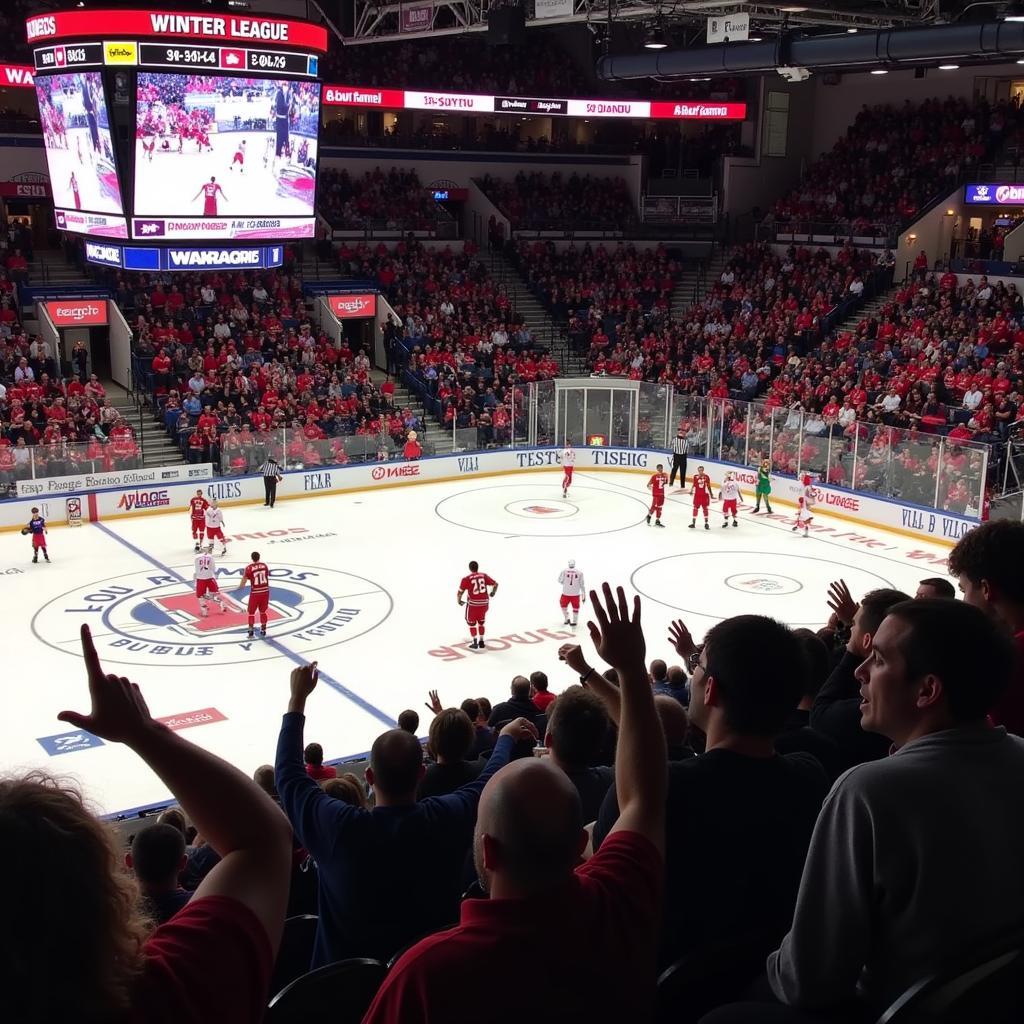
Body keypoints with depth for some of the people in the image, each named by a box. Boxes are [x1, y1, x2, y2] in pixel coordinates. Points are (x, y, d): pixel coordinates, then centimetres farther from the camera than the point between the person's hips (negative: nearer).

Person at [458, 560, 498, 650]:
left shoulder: (466, 579, -9)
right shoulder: (484, 576, 2)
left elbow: (460, 592, -10)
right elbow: (495, 584, 9)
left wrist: (459, 601, 10)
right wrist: (492, 593, 29)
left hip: (473, 604, -4)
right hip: (484, 603, 4)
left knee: (471, 623, 16)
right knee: (481, 622, 23)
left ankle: (475, 644, 14)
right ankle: (481, 643, 25)